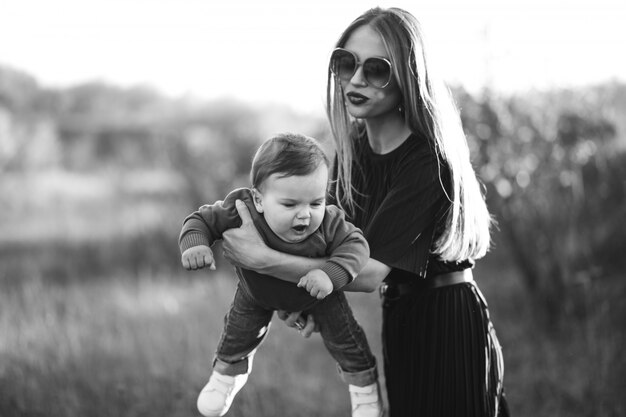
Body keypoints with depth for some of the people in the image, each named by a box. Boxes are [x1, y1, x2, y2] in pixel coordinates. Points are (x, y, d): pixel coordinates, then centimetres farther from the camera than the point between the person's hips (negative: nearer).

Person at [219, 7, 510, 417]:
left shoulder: (427, 161, -23)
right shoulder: (352, 147, 1)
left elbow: (371, 272, -26)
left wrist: (262, 258, -24)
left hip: (450, 327, -7)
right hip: (401, 322, 7)